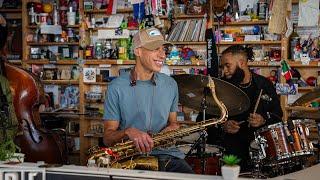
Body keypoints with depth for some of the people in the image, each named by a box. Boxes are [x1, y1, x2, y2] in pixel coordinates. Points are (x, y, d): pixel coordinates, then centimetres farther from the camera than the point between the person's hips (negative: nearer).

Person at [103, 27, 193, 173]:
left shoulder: (171, 85, 12)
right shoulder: (116, 87, 0)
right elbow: (108, 137, 0)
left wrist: (173, 127, 0)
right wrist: (128, 132, -21)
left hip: (166, 154, 4)